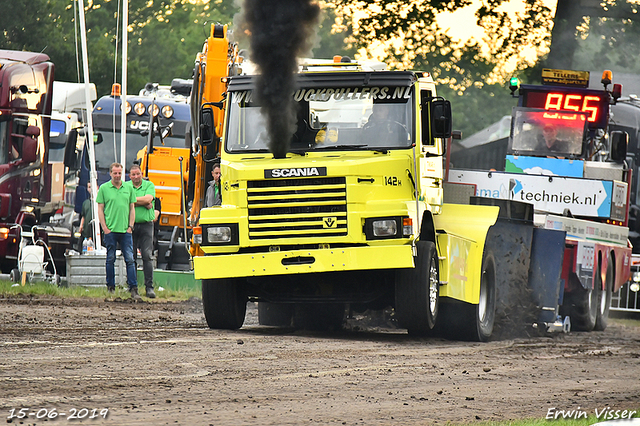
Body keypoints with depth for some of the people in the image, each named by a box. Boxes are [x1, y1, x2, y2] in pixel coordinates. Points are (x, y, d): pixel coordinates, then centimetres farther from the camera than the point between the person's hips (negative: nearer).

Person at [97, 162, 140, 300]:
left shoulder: (128, 188, 11)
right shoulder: (104, 188, 3)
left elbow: (132, 209, 14)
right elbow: (100, 209, 2)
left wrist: (130, 226, 3)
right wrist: (105, 227, -6)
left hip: (125, 231, 2)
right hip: (110, 230, -2)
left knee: (130, 259, -5)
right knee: (110, 259, 4)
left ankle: (133, 289, -7)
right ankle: (111, 287, 13)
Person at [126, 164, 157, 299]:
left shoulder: (149, 185, 8)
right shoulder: (126, 186, 8)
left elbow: (148, 199, -10)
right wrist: (144, 203, -9)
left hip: (146, 225, -1)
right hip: (130, 225, 1)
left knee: (147, 256, -8)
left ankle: (149, 286, -9)